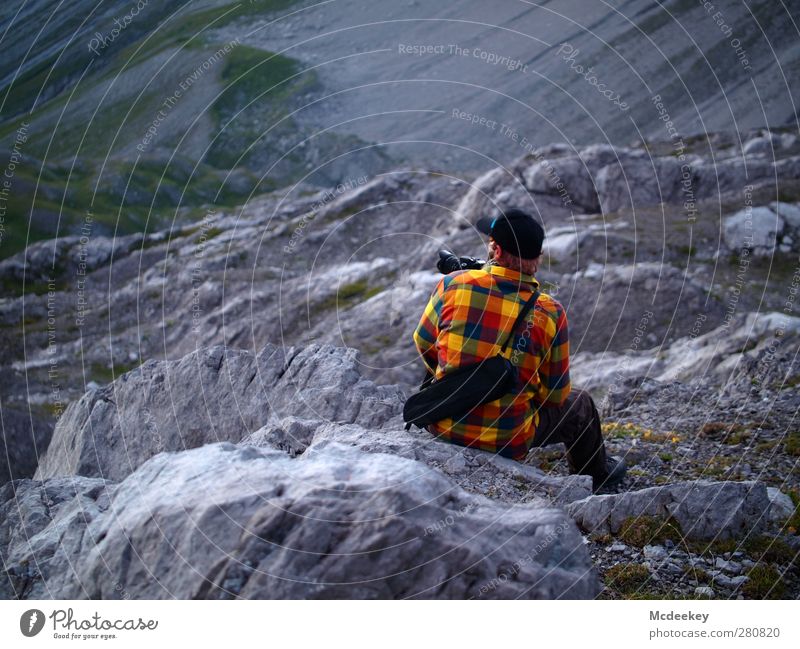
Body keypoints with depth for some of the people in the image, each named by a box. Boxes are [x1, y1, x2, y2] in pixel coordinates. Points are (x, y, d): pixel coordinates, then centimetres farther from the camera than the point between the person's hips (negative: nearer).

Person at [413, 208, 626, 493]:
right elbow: (556, 395, -5)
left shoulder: (453, 284, -12)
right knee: (579, 404, 26)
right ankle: (594, 476, 49)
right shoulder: (550, 313, -14)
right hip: (508, 443, -2)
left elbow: (423, 342, 5)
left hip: (444, 429, 2)